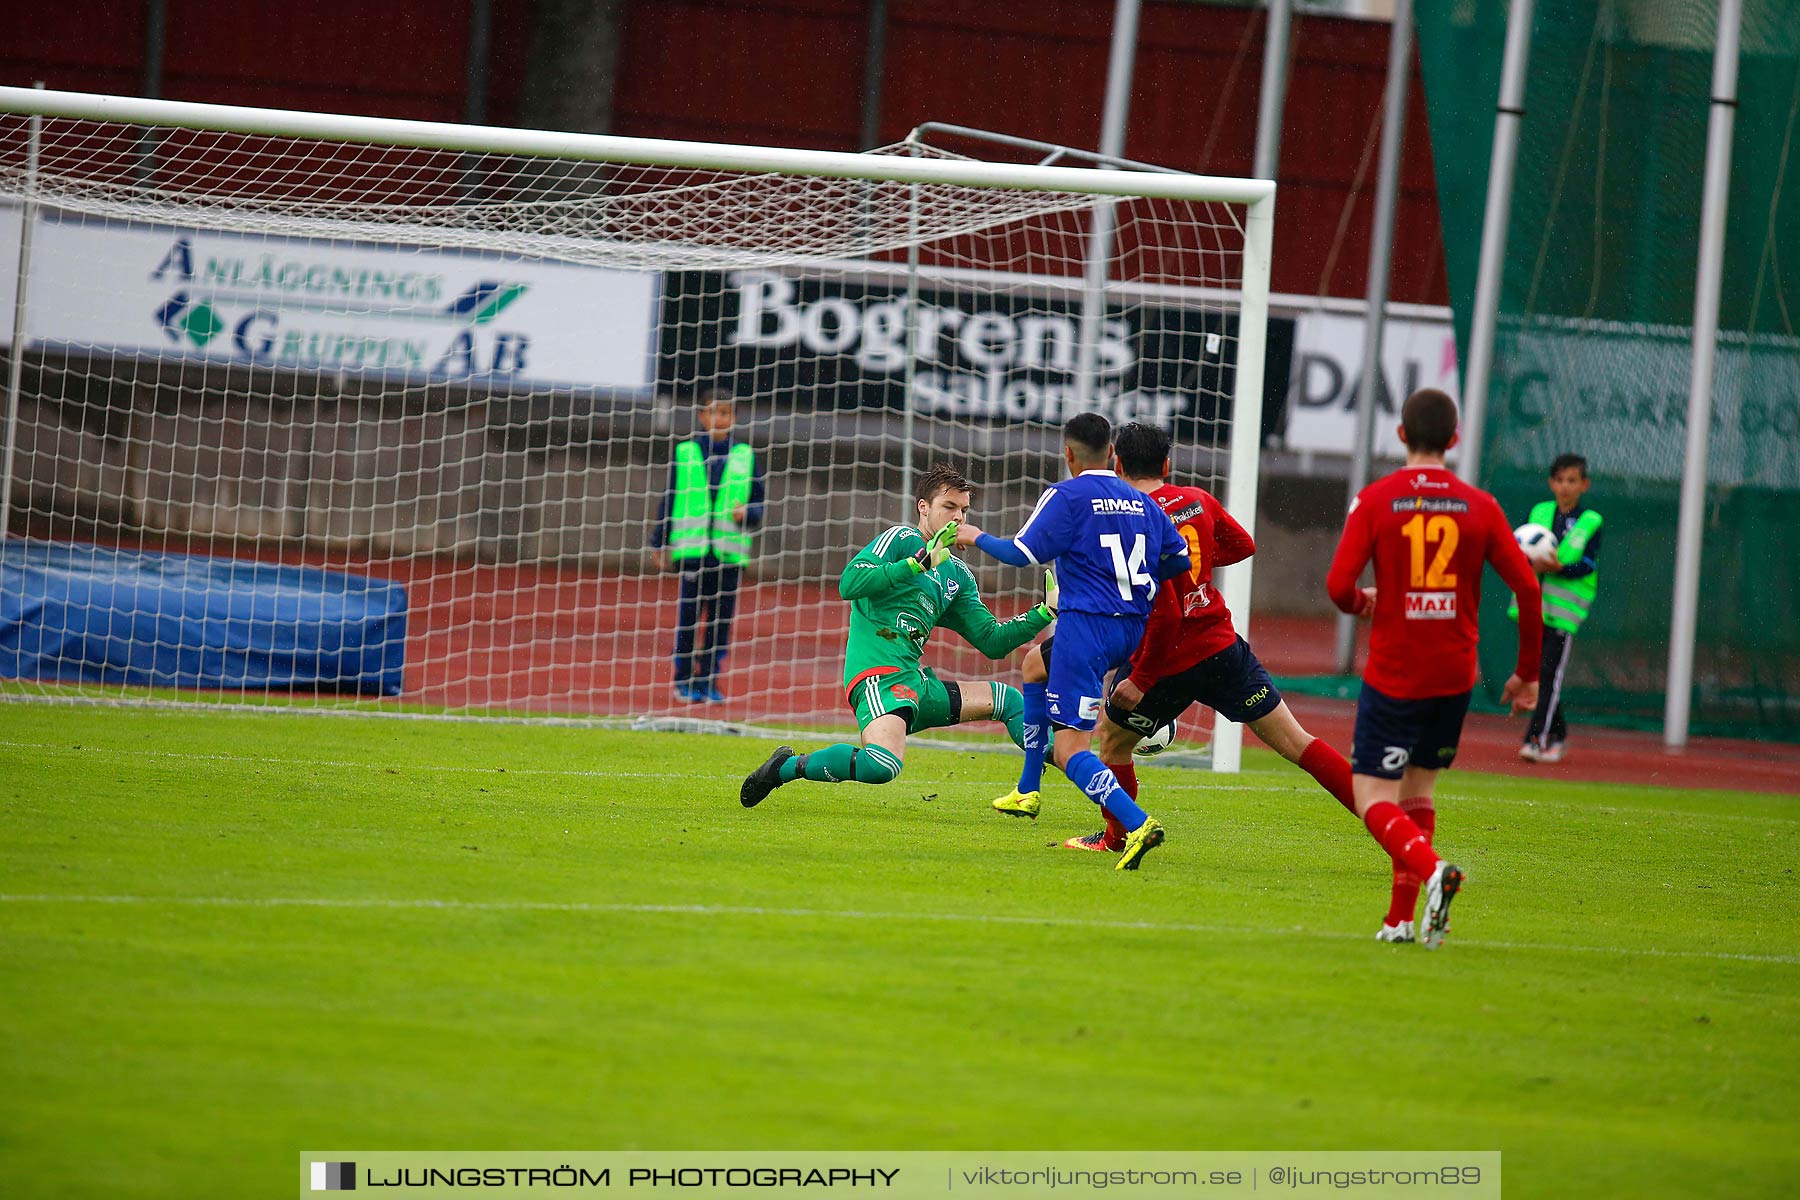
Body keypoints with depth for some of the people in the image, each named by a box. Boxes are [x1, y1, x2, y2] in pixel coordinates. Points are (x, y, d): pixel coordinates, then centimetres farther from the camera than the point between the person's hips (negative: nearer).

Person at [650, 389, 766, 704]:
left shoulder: (745, 456, 11)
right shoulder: (684, 454, 9)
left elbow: (758, 504, 13)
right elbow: (668, 500, 12)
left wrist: (747, 514, -9)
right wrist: (660, 543, 9)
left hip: (729, 551, 1)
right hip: (691, 548, -1)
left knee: (721, 619, 0)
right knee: (688, 617, -4)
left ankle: (709, 681, 9)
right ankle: (684, 680, 5)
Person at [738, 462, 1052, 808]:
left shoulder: (958, 575, 22)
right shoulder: (902, 539, -1)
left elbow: (993, 642, 24)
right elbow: (849, 584, -17)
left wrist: (1045, 612, 13)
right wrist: (920, 562, -20)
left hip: (914, 682, 9)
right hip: (878, 677, -9)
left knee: (1008, 700, 18)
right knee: (884, 765, -34)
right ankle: (787, 767, -15)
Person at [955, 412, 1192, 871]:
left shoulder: (1067, 495, -8)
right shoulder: (1141, 502, 10)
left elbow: (1022, 553, -10)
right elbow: (1180, 558, 11)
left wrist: (977, 538, 8)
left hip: (1086, 626, -8)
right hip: (1132, 628, 8)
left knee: (1069, 749, -10)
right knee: (1035, 663, 35)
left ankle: (1136, 824, -34)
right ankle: (1027, 793, 41)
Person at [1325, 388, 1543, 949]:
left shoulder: (1374, 501, -7)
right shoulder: (1480, 507, 1)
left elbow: (1339, 586, -14)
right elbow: (1526, 587, -3)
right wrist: (1527, 672, 7)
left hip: (1392, 676, -3)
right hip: (1454, 677, 4)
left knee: (1373, 799, -1)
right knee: (1417, 790, 18)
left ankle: (1431, 869, -29)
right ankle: (1401, 918, 14)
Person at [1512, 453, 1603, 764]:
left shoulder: (1591, 522, -1)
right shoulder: (1539, 512, 10)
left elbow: (1587, 566, -8)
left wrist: (1558, 568, -25)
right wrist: (1533, 563, -16)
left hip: (1565, 608, -4)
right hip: (1534, 605, 4)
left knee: (1550, 674, -11)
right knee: (1537, 673, 8)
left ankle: (1538, 739, -12)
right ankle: (1557, 735, 22)